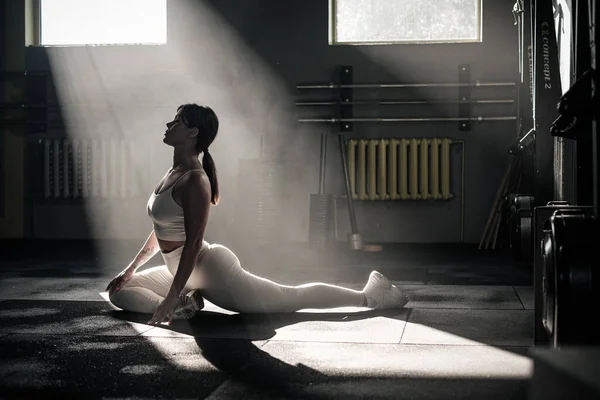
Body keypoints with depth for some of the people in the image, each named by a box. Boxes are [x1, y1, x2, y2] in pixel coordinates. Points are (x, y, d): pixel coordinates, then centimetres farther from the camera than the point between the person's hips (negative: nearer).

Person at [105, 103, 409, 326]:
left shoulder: (194, 181, -21)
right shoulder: (174, 173, 9)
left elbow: (193, 243, -26)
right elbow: (162, 231, 19)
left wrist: (172, 296, -28)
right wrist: (131, 269, 18)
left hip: (209, 269, -10)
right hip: (183, 270, 10)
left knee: (291, 299, 0)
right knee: (119, 291, 11)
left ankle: (369, 296, 13)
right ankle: (184, 302, -3)